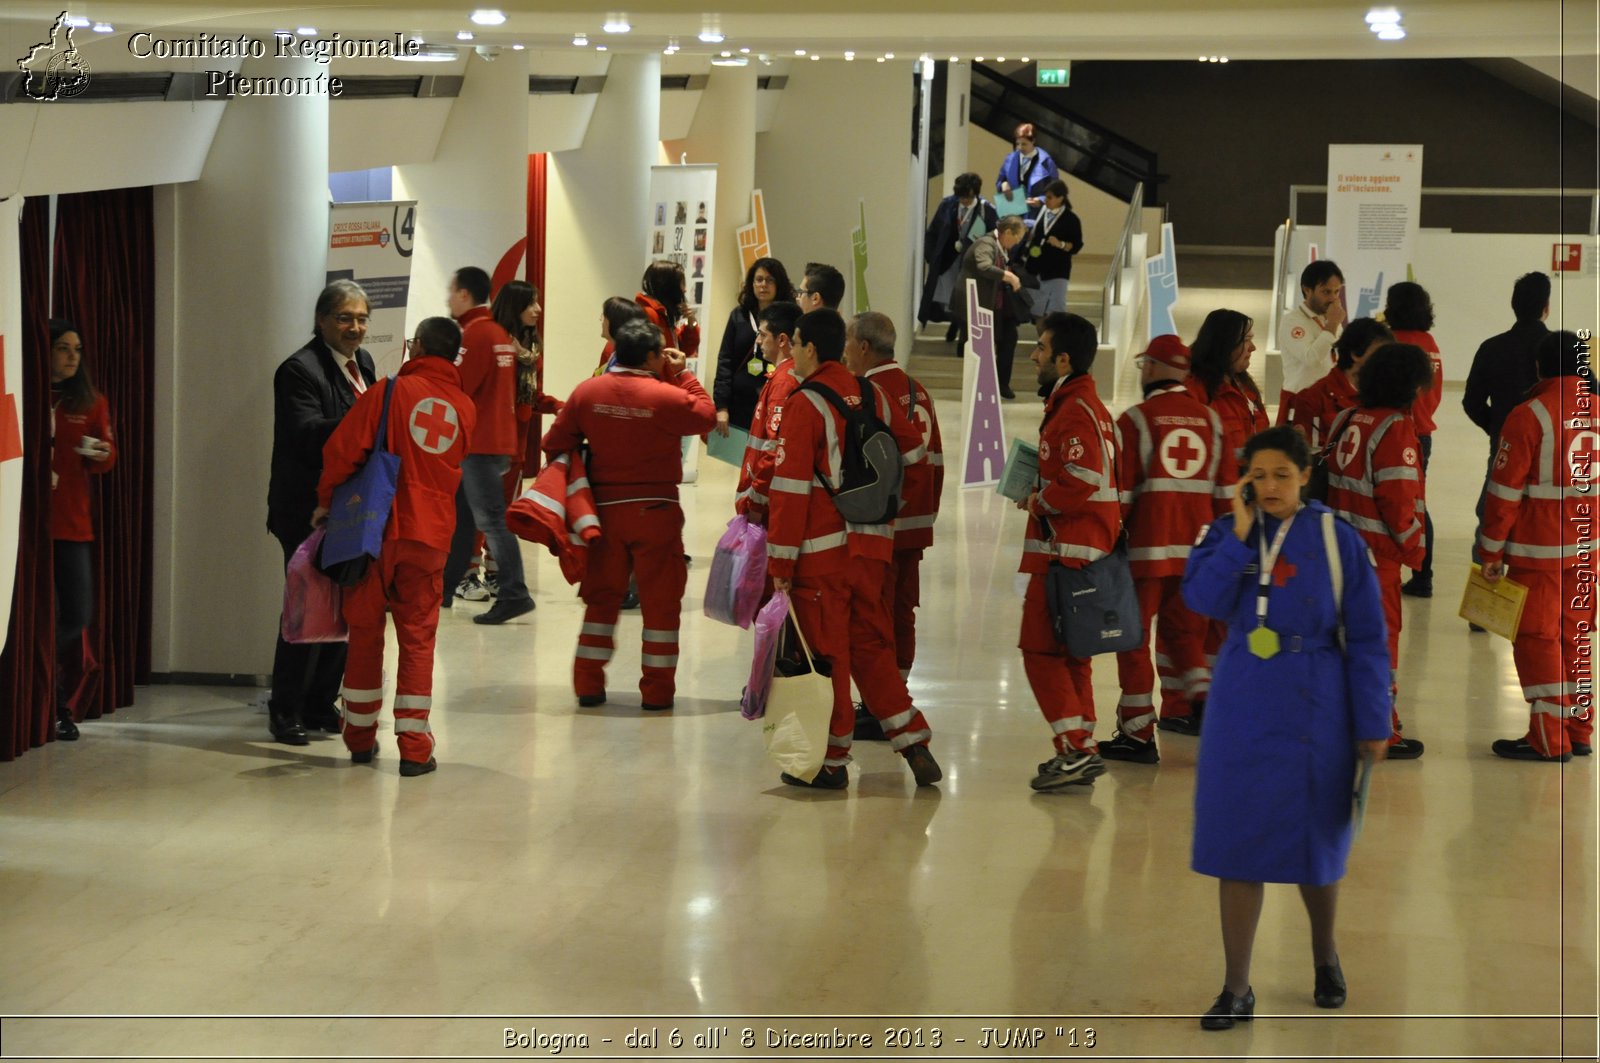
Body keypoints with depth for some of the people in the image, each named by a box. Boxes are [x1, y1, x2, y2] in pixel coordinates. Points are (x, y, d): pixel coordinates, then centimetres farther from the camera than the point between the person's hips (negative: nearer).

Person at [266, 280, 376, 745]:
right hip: (309, 513, -8)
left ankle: (321, 704, 23)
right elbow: (306, 435, -27)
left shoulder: (362, 362, 12)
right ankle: (285, 710, 6)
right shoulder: (300, 370, -15)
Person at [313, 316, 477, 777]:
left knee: (365, 632, 11)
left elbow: (344, 448, -9)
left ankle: (360, 737, 21)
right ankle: (414, 747, -1)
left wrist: (326, 500, 5)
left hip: (376, 527, -2)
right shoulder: (464, 408, 7)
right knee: (418, 638, 5)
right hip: (432, 533, 2)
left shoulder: (390, 391, -6)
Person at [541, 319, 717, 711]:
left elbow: (555, 444, 1)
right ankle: (657, 689, 8)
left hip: (605, 509, 4)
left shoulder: (586, 391, -3)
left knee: (601, 595, 14)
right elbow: (706, 416, 1)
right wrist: (682, 375, 6)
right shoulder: (667, 396, -15)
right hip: (656, 510, -3)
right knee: (660, 600, 6)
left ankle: (588, 683, 12)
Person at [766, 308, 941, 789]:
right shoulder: (872, 394, 7)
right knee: (871, 646, 15)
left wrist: (780, 562, -12)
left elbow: (791, 488, -16)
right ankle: (915, 746, 10)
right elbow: (911, 450, 20)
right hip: (873, 544, 6)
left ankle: (832, 762, 9)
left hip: (823, 551, -6)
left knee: (826, 654, 2)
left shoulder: (806, 405, -13)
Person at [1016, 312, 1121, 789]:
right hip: (1080, 550, 11)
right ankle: (1080, 753, 21)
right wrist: (1041, 494, 11)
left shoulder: (1075, 411, -16)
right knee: (1066, 653, 16)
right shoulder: (1086, 405, 18)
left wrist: (1038, 501, -10)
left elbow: (1080, 483, -25)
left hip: (1067, 552, -11)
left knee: (1040, 650, -8)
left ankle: (1076, 749, -9)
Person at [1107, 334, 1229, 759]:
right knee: (1183, 628, 20)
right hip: (1196, 547, 5)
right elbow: (1226, 489, 9)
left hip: (1147, 547, -5)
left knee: (1135, 637, 4)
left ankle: (1138, 734, 5)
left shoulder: (1135, 419, -7)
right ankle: (1203, 697, 1)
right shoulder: (1211, 420, 7)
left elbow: (1120, 492, -9)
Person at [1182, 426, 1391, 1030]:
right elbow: (1202, 600, -17)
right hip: (1240, 710, 1)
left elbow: (1366, 639, -4)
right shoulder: (1227, 533, 0)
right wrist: (1240, 532, -21)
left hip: (1314, 712, -1)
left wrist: (1373, 726, -6)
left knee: (1314, 843, 13)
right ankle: (1236, 991, 7)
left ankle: (1325, 956, 39)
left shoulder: (1335, 539, -6)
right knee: (1237, 844, 0)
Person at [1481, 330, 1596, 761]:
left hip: (1539, 550, -6)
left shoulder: (1528, 417, -13)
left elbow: (1505, 491, -12)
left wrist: (1491, 552, -5)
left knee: (1537, 638, 2)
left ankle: (1549, 738, 4)